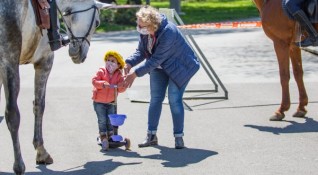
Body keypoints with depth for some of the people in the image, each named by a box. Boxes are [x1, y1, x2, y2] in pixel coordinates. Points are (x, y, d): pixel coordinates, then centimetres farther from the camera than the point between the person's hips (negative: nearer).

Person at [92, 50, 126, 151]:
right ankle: (103, 139, -1)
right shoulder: (101, 72, -9)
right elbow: (94, 81, -19)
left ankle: (111, 138, 21)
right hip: (99, 102, -3)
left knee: (111, 121, 7)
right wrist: (103, 84, -35)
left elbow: (122, 89, -9)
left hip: (111, 102, 3)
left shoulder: (119, 75, -3)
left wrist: (120, 86, -31)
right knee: (102, 120, -6)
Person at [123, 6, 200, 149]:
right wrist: (129, 63, -24)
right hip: (160, 67, 7)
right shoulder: (145, 32, -14)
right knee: (155, 99, 6)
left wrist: (135, 73, -34)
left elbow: (155, 59, -35)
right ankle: (151, 136, 13)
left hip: (179, 67, -7)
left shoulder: (168, 33, -37)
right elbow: (141, 51, -4)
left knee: (174, 100, -11)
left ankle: (178, 137, 0)